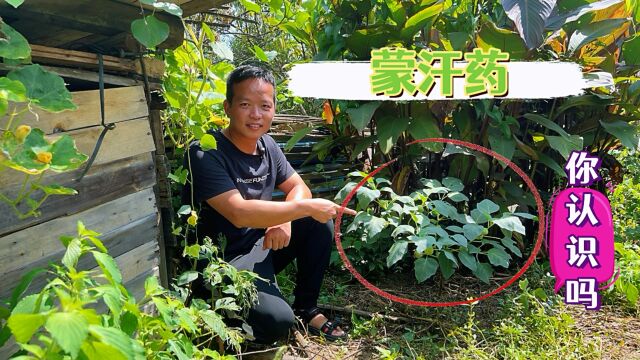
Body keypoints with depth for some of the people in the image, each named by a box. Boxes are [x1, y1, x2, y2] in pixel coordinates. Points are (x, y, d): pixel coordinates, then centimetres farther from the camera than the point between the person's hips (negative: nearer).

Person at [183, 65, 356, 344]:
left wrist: (285, 220, -16)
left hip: (262, 245, 8)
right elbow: (239, 213, -31)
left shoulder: (267, 145, 2)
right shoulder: (205, 152, -22)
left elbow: (298, 188, 7)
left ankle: (306, 308, 11)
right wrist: (307, 207, -27)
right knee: (277, 321, -26)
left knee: (319, 224, -4)